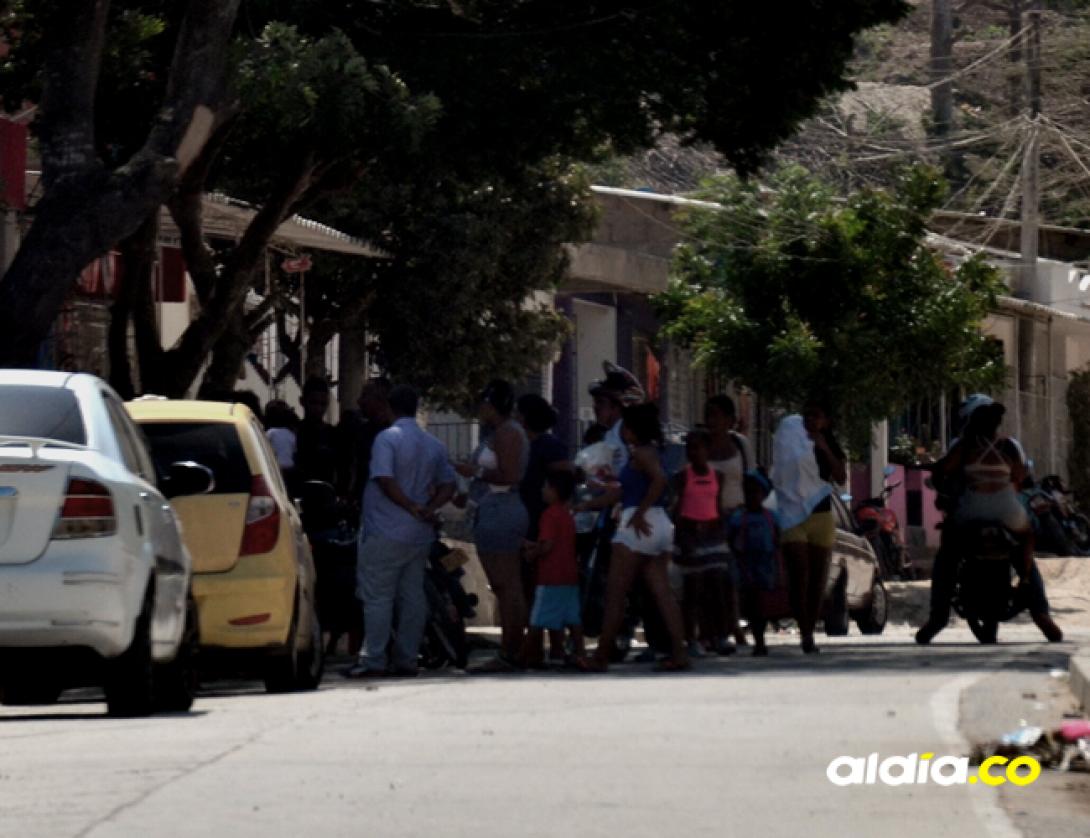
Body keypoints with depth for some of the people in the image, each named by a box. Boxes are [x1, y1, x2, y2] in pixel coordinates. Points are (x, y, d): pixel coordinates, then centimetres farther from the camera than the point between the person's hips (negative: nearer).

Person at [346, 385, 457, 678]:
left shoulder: (387, 439, -9)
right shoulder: (434, 445, 13)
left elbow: (386, 481, -20)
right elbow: (448, 486, 11)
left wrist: (412, 508, -13)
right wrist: (429, 508, -3)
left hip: (386, 533, -6)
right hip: (420, 534, 6)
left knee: (377, 597, -4)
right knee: (413, 596, 9)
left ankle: (373, 660, -8)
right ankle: (406, 659, 9)